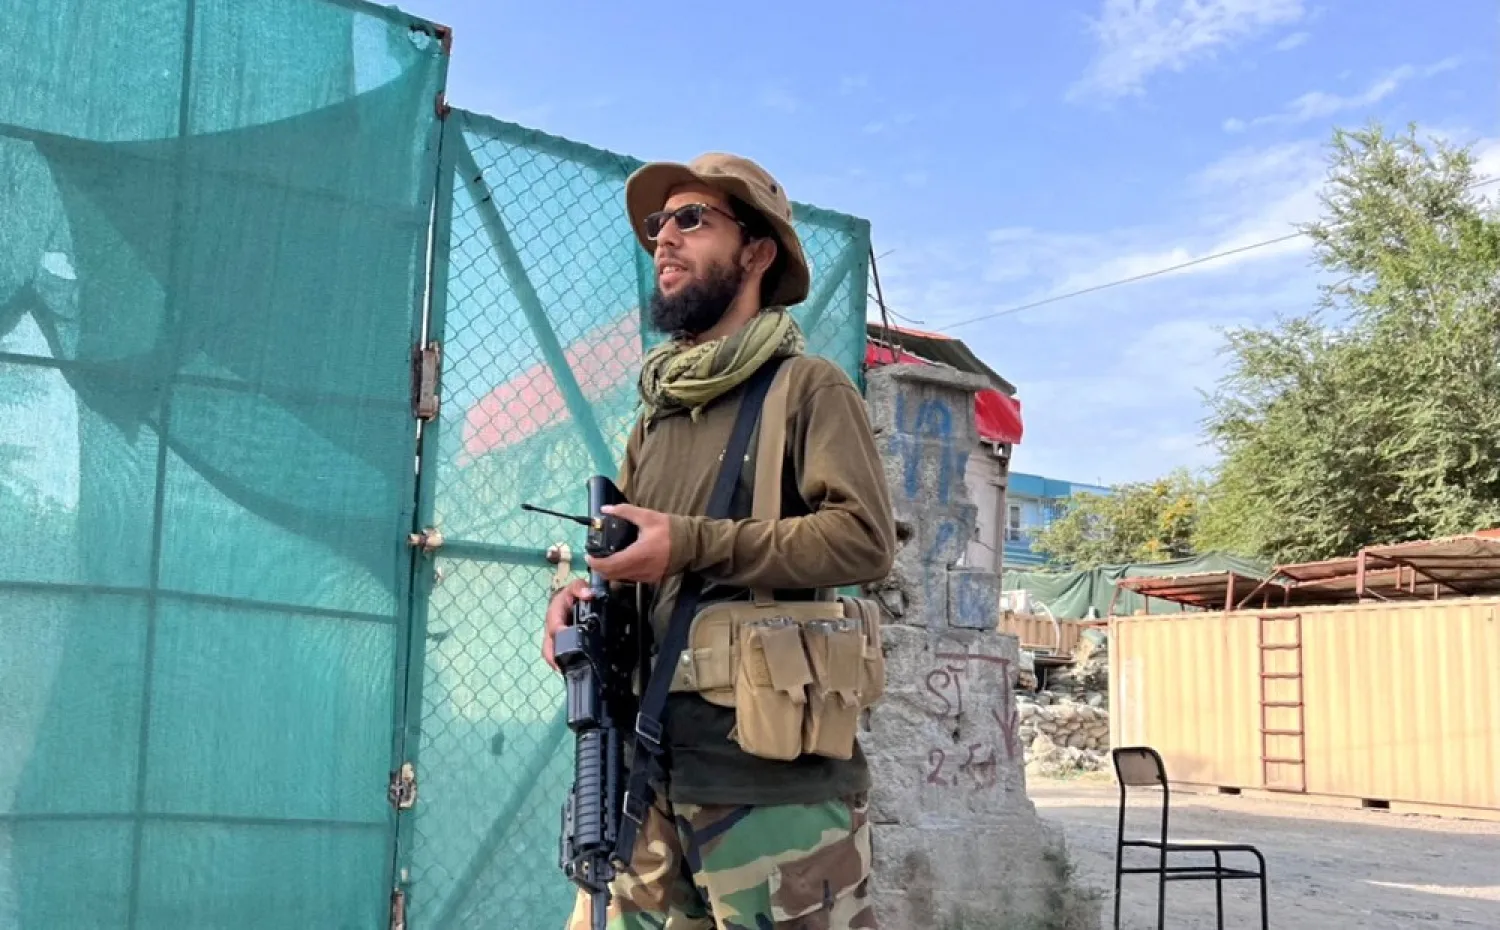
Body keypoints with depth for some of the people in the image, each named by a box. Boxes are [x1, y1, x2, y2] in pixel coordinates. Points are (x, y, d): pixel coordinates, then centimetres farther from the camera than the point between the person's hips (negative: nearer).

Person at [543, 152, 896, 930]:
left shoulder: (808, 387, -2)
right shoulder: (656, 411, 19)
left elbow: (866, 537, -14)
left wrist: (697, 544, -20)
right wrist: (582, 592, -1)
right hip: (649, 757, 7)